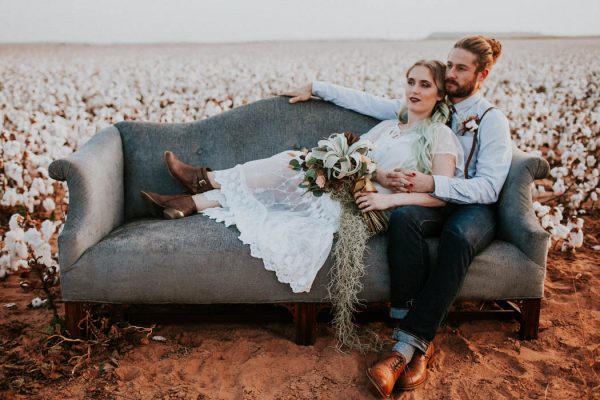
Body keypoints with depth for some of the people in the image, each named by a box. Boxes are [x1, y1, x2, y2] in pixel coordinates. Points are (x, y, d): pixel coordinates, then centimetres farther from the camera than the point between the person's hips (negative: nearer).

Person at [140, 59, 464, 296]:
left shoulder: (440, 135, 1)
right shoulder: (387, 127, 21)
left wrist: (389, 198, -24)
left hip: (372, 212, -6)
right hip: (343, 196, 7)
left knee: (290, 165, -21)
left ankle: (206, 178, -5)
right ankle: (190, 203, -11)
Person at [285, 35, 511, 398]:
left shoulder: (493, 121, -2)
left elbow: (488, 187, -13)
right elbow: (369, 103, 15)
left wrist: (431, 183, -27)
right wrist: (317, 88, 14)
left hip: (473, 206, -2)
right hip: (433, 201, 3)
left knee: (459, 236, -39)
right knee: (403, 217, -34)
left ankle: (408, 344, -38)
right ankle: (419, 342, -35)